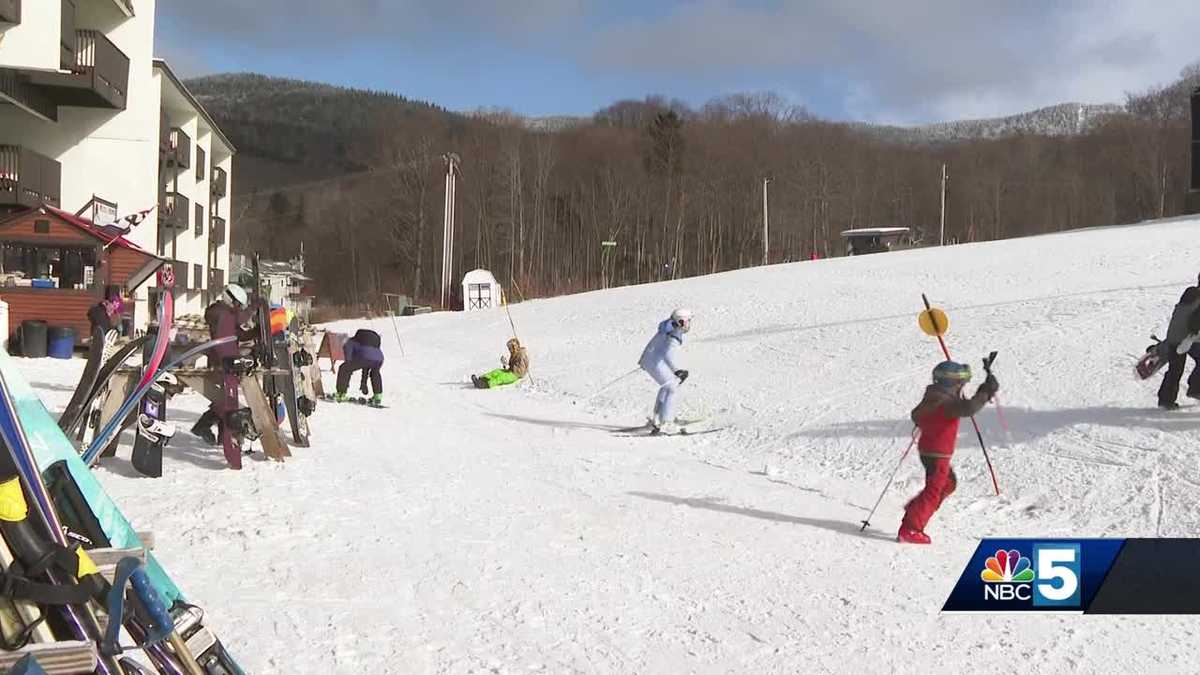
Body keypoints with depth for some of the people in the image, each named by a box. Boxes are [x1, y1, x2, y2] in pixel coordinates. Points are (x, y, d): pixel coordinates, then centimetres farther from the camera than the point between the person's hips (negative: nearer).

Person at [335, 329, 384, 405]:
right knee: (375, 372, 39)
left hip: (365, 357, -6)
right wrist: (364, 383, 58)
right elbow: (365, 368, 51)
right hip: (379, 359, 6)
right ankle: (378, 397, 32)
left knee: (343, 369, 16)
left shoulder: (350, 343, 27)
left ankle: (341, 395, 15)